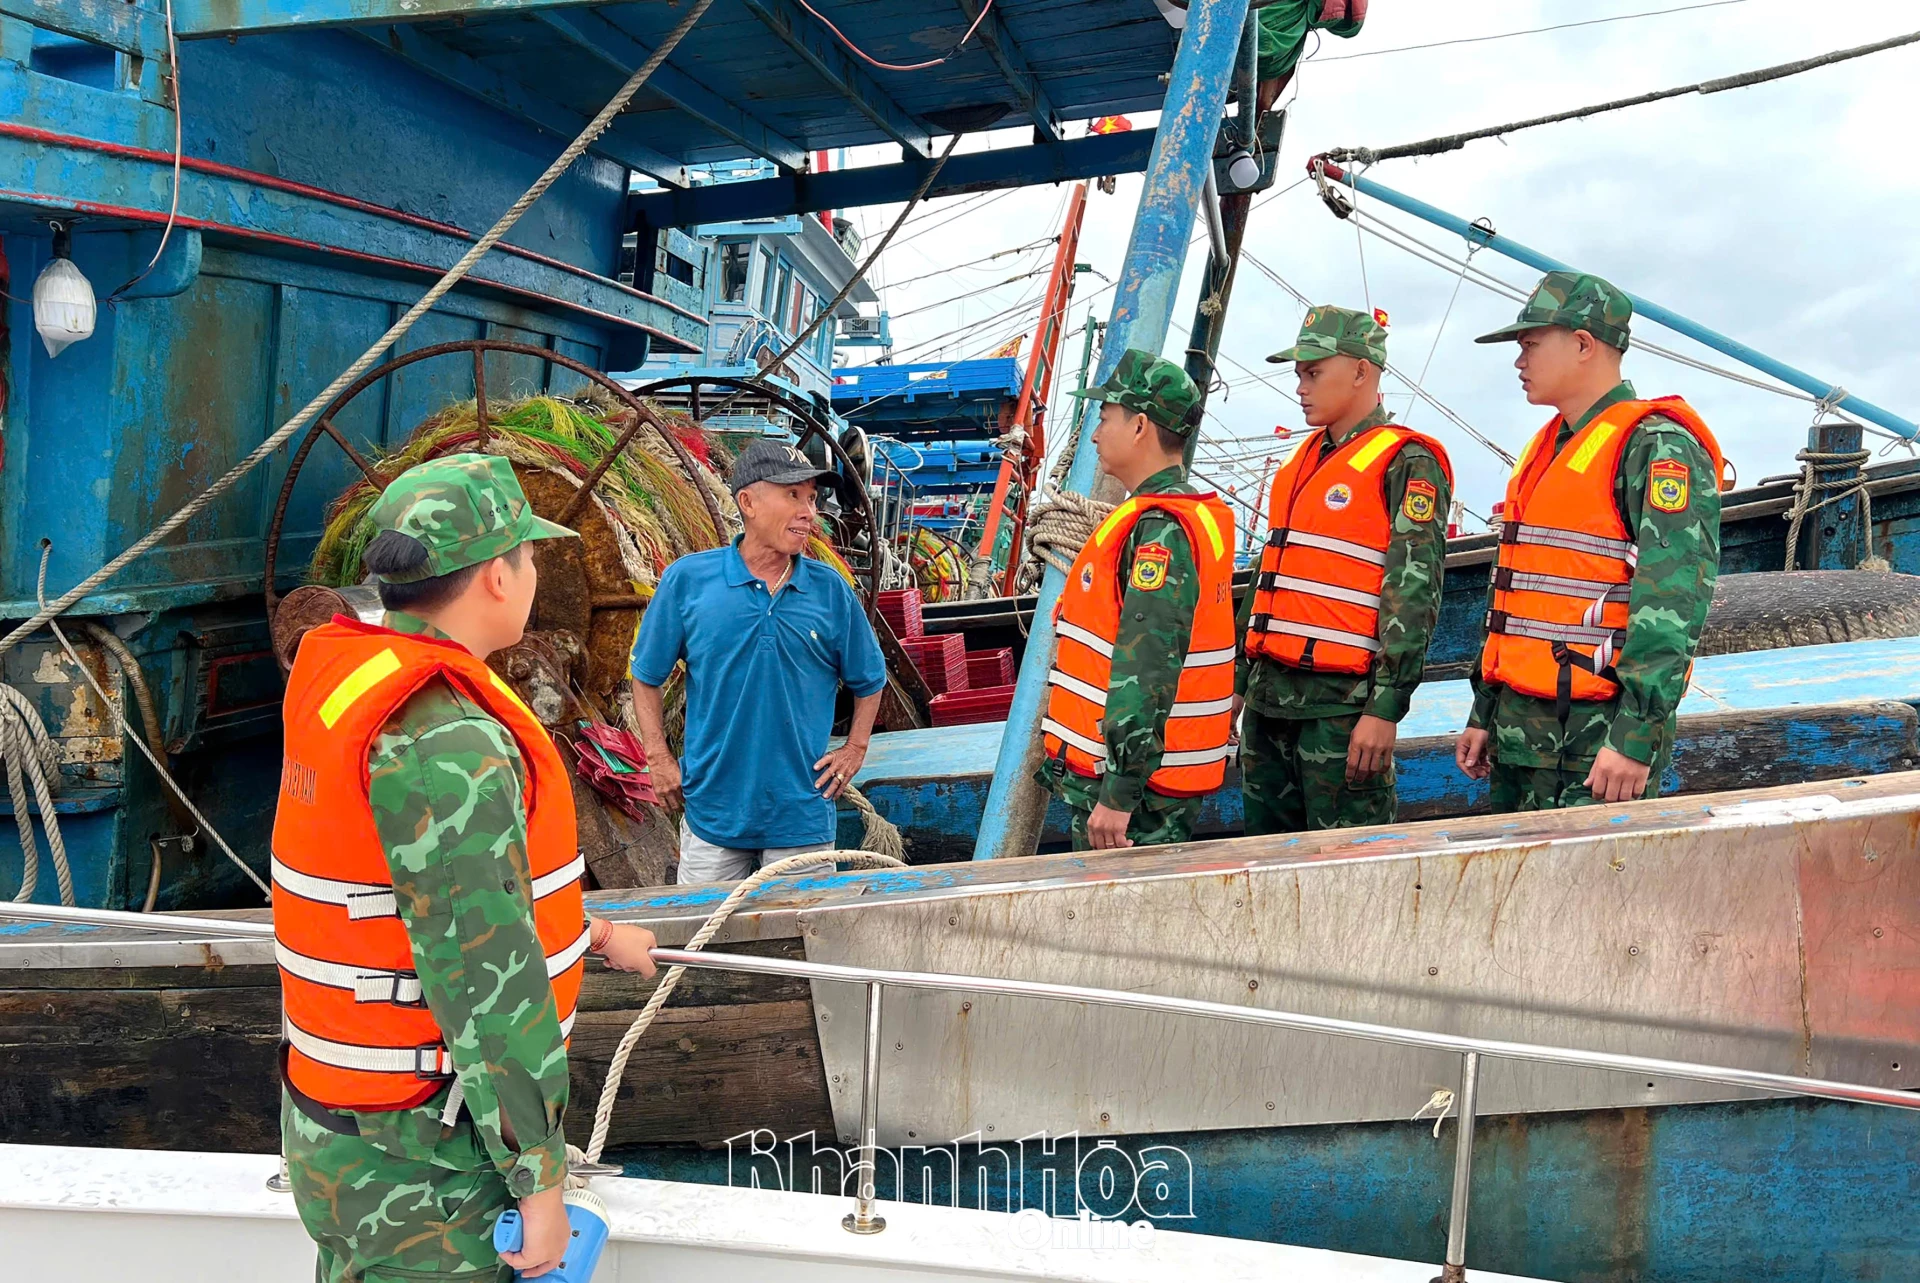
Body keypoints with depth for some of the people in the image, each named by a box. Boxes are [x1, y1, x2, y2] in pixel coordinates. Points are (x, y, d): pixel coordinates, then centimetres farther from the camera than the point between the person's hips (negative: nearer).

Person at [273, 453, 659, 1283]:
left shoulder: (347, 677, 3)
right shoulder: (447, 740, -27)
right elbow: (484, 981, -27)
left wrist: (589, 931, 27)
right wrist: (540, 1183, -18)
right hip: (417, 1170, -9)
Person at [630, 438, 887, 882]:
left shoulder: (831, 590, -1)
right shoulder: (687, 580, -5)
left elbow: (868, 681, 13)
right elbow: (648, 677, 5)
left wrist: (854, 751, 4)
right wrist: (658, 757, -1)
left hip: (803, 816, 1)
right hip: (712, 809, -1)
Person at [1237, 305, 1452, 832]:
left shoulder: (1406, 463, -6)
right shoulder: (1303, 459, 19)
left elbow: (1414, 594, -13)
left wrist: (1386, 708, -19)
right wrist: (1240, 680, 20)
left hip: (1341, 698, -8)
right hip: (1270, 692, 8)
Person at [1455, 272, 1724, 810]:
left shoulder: (1657, 447, -9)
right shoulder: (1546, 450, 19)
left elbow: (1673, 601, -19)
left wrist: (1636, 736, -24)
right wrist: (1484, 715, 20)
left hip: (1598, 734, -8)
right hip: (1518, 725, 9)